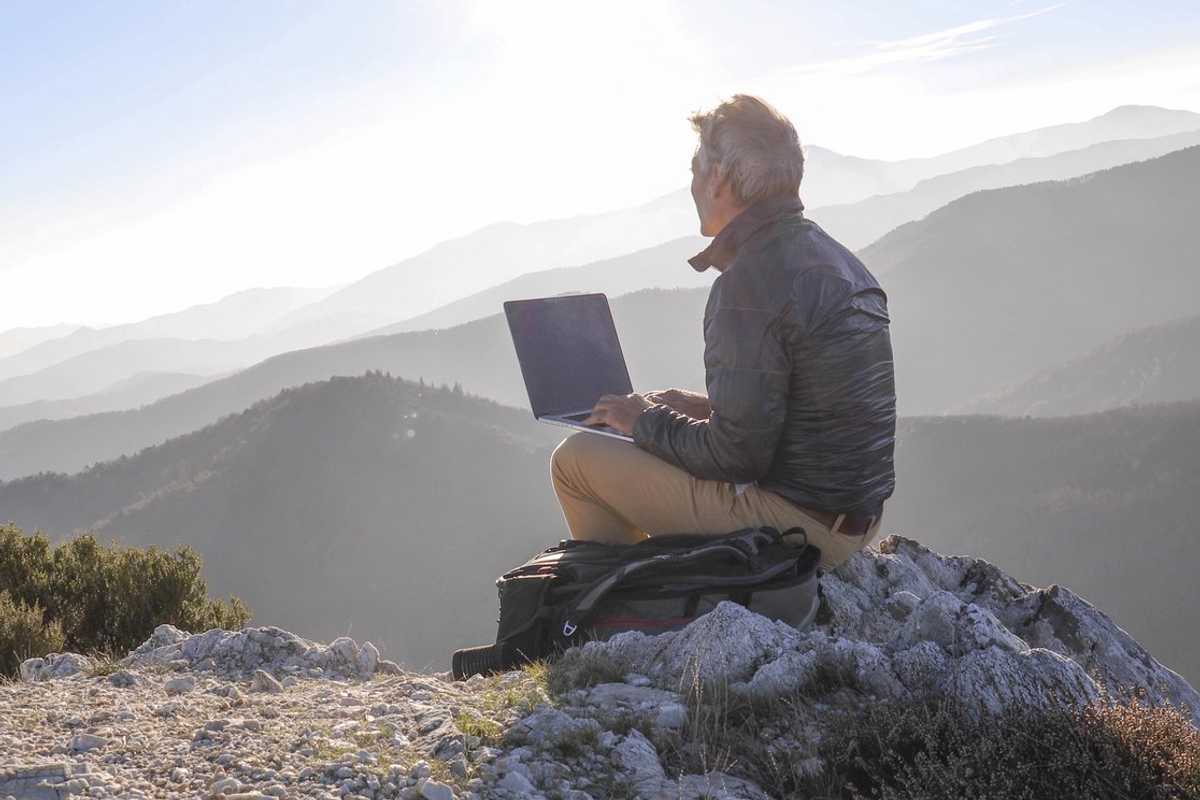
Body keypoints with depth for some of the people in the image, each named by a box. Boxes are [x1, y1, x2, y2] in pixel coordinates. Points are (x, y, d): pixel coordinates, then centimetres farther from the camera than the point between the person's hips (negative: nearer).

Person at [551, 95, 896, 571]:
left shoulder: (751, 283, -20)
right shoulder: (841, 262, 10)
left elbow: (736, 454, -20)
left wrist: (646, 421, -4)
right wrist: (704, 408, 18)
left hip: (797, 525, -10)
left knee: (577, 459, -1)